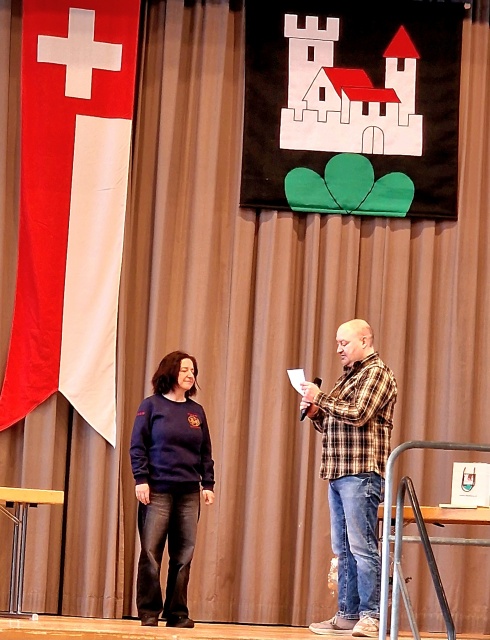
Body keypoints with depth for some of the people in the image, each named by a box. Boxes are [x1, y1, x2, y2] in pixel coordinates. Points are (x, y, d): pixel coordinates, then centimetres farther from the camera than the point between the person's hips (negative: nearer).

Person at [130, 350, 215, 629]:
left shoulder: (197, 411, 14)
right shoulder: (152, 405, 2)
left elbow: (206, 452, 16)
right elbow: (137, 446, -1)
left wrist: (208, 484, 8)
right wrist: (141, 480, -10)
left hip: (189, 494, 4)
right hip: (157, 491, -4)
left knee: (183, 556, 3)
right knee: (151, 553, -4)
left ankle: (178, 612, 9)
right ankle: (149, 612, 3)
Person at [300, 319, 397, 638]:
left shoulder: (377, 372, -4)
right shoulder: (348, 376, 22)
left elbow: (358, 414, -18)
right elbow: (332, 425, 26)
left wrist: (320, 398, -10)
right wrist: (315, 412, 6)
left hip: (361, 473, -9)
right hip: (339, 473, 9)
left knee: (362, 547, -10)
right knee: (344, 549, 8)